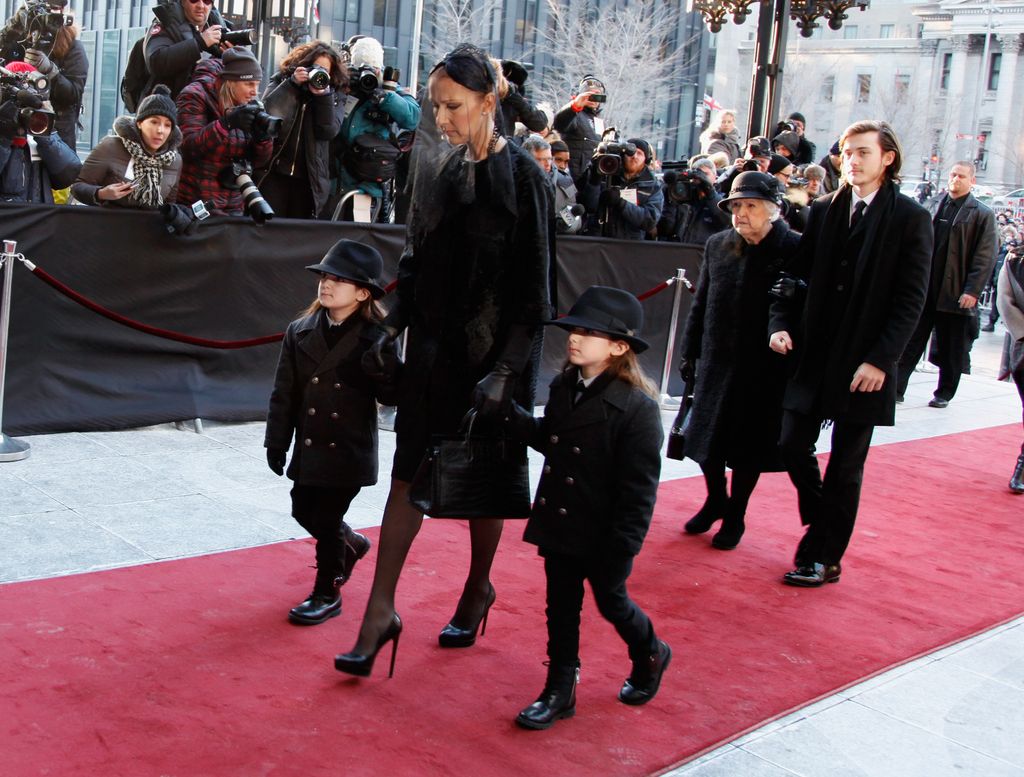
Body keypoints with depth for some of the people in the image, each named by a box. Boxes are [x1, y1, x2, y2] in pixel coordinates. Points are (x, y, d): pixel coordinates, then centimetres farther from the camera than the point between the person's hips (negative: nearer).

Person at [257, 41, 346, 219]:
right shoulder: (281, 81, 7)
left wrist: (324, 95, -16)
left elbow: (329, 131, -6)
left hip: (308, 178, 1)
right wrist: (292, 83, -15)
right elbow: (266, 111, -9)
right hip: (274, 172, -1)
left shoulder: (334, 95, 8)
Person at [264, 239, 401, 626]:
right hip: (309, 446, 5)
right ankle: (351, 544, 46)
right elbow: (284, 393, 5)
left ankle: (327, 594, 20)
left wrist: (381, 372, -29)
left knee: (327, 519, 0)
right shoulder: (300, 332, 1)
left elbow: (392, 395, -10)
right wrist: (276, 443, 4)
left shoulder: (375, 338, -10)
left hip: (349, 449, -5)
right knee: (304, 511, 15)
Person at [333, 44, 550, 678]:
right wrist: (394, 326, 6)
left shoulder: (520, 174, -12)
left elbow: (531, 284, -14)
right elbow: (417, 257, 12)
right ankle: (381, 612, 10)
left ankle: (478, 591, 33)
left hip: (493, 352, -5)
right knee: (410, 476, 4)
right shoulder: (440, 166, 5)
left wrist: (504, 369, -18)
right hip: (435, 346, 5)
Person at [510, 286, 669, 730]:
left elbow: (638, 491, -19)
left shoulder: (637, 408, -21)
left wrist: (621, 549, -19)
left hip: (603, 538, -6)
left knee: (612, 603, 16)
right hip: (559, 527, 6)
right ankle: (559, 692, 28)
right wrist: (511, 415, 1)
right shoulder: (563, 387, 0)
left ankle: (650, 656, 45)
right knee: (561, 609, 14)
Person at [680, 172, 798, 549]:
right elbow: (701, 303, 10)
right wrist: (690, 352, 9)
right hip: (717, 361, 4)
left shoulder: (796, 250, -11)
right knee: (708, 437, 13)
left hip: (765, 369, -4)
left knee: (749, 447, 8)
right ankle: (715, 500, 37)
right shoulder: (717, 245, 4)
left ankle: (735, 516, 27)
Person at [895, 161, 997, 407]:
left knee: (951, 349, 7)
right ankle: (896, 388, 5)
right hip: (925, 287, 3)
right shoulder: (936, 206, 10)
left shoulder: (982, 215, -3)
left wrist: (972, 290, -14)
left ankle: (944, 394, 19)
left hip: (956, 293, -3)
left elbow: (985, 257, -7)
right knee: (911, 340, 3)